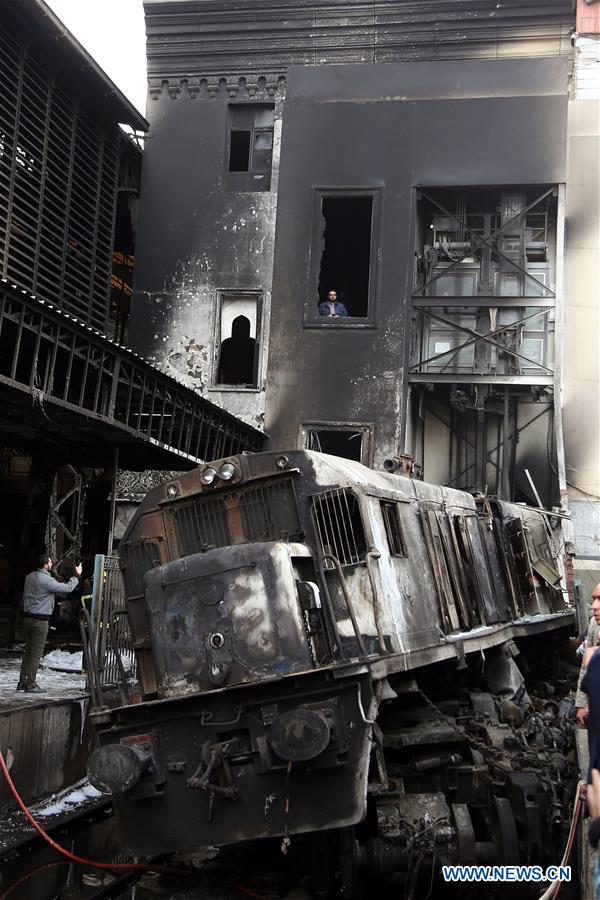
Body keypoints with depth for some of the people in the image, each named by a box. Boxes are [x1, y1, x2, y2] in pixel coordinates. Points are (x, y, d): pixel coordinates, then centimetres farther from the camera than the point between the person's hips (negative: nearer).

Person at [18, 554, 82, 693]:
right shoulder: (47, 580, -17)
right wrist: (76, 576, 4)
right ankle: (31, 685, 2)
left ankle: (22, 682, 18)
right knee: (36, 653, -1)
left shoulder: (30, 577, 7)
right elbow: (67, 588, -10)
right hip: (40, 620, -8)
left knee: (28, 651, 14)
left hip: (27, 617, 8)